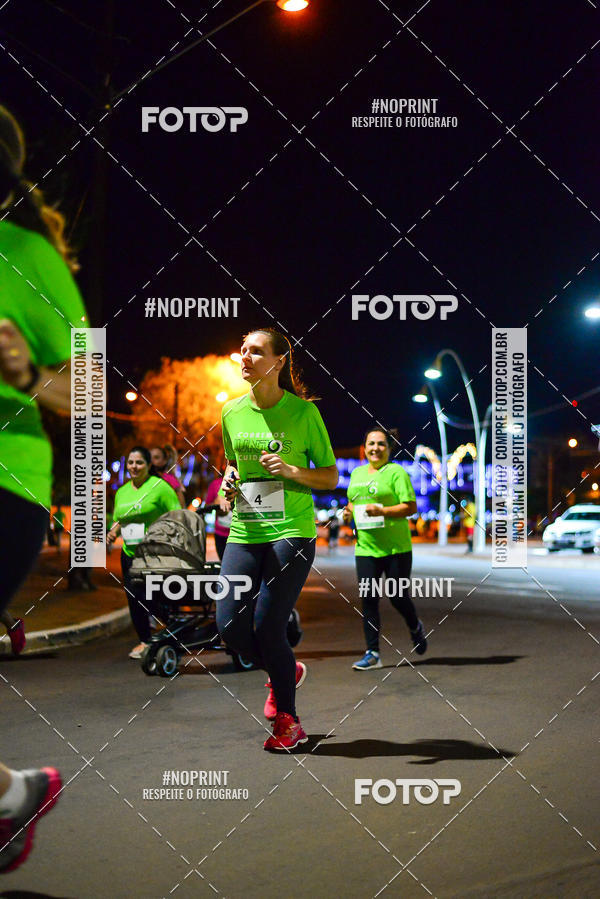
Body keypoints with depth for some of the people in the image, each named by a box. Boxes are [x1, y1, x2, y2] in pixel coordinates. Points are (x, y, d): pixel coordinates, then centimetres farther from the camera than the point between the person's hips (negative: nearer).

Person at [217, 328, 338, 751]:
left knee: (268, 626, -10)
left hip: (292, 531, -5)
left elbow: (330, 477, 1)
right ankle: (286, 672, 27)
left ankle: (289, 722, 10)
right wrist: (230, 482, 2)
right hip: (244, 533, 5)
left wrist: (292, 470, -17)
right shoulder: (232, 412, 8)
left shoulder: (303, 412, -5)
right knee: (230, 624, -5)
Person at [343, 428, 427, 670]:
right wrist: (349, 512, 7)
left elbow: (411, 507, -10)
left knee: (398, 597, 0)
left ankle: (415, 628, 32)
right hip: (365, 548, 5)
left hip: (396, 547, -5)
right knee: (368, 600, -2)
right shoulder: (357, 473, 16)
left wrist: (382, 511, -21)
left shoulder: (396, 472, -3)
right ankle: (372, 654, 3)